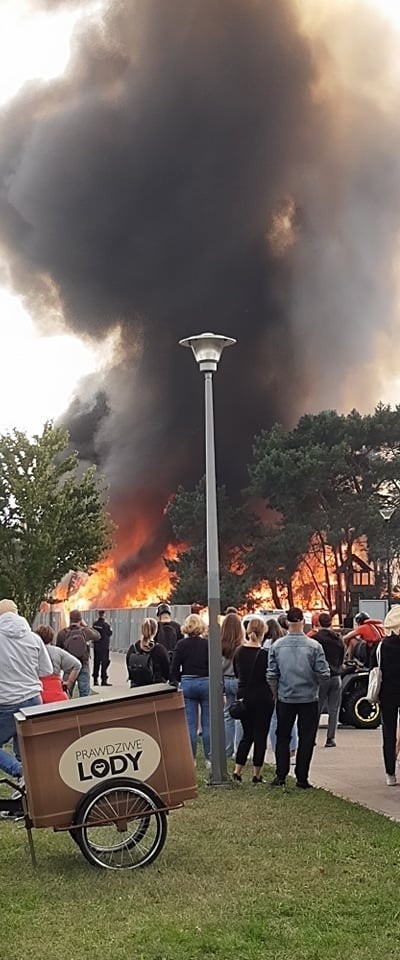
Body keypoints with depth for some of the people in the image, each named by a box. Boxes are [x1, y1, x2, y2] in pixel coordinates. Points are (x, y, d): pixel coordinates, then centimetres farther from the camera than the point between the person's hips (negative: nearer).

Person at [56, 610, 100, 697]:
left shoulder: (62, 633, -6)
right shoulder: (86, 631, -7)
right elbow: (97, 636, 13)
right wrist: (86, 626, 17)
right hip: (83, 667, -1)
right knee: (84, 694, 3)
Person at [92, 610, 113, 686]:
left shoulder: (95, 624, 0)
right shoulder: (105, 625, -16)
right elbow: (110, 633, -5)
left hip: (96, 646, 6)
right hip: (104, 646, -5)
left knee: (96, 663, 11)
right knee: (104, 663, 0)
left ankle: (95, 680, 14)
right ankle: (104, 680, -2)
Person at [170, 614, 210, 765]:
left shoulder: (181, 645, 0)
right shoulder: (207, 643, -3)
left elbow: (174, 668, -1)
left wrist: (174, 685, 9)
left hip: (187, 684, 1)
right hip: (205, 683, -1)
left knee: (190, 724, 6)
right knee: (208, 723, 5)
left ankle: (191, 758, 9)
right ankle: (209, 758, 7)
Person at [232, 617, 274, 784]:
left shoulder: (239, 652, 0)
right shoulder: (264, 654, -15)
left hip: (244, 696, 4)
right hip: (262, 698, -4)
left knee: (247, 734, 16)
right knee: (260, 735, 5)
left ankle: (237, 770, 8)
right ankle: (256, 775, 8)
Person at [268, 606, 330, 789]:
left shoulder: (277, 646, -6)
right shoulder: (314, 646, -11)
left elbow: (271, 675, -1)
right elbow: (324, 674, -9)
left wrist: (276, 695, 14)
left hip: (285, 699, 1)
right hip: (309, 698, -1)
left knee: (282, 737, 14)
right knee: (306, 739, 8)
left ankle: (281, 775, 11)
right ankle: (301, 778, 9)